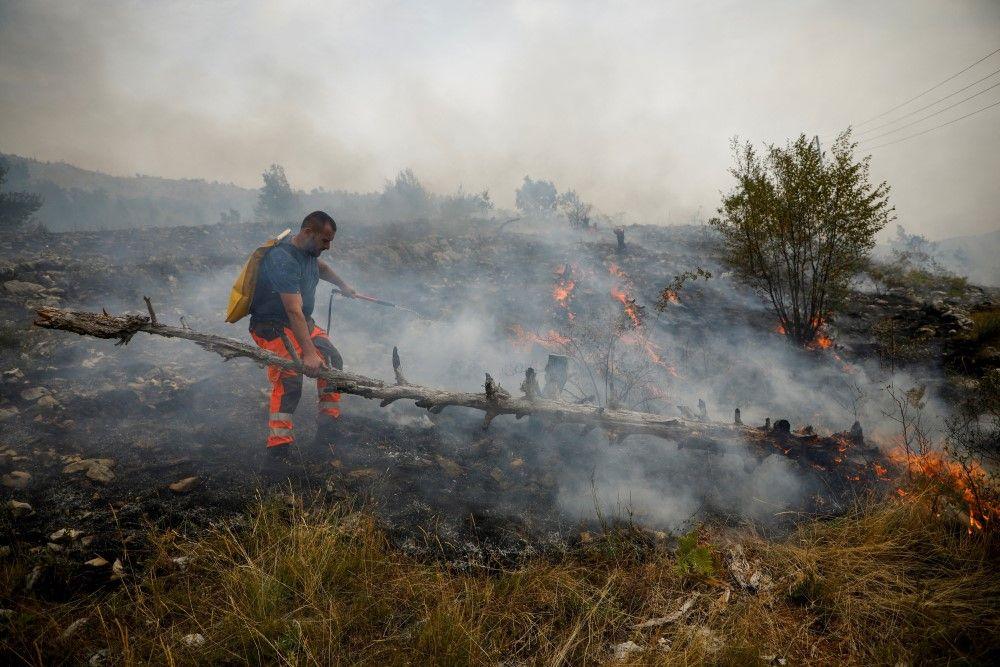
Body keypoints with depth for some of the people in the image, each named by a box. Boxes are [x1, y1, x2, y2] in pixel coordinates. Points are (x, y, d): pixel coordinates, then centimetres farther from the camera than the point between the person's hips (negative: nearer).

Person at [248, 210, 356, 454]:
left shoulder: (308, 249, 1)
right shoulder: (283, 260, -28)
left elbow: (321, 267, 29)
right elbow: (294, 311, -35)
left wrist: (344, 286, 39)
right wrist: (308, 353, -40)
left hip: (302, 322, 9)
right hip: (272, 324, -9)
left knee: (332, 361, 6)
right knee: (290, 376, -27)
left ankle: (330, 420, 20)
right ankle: (278, 444, -27)